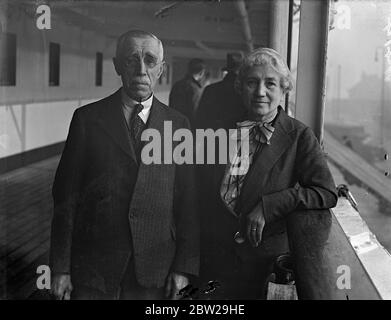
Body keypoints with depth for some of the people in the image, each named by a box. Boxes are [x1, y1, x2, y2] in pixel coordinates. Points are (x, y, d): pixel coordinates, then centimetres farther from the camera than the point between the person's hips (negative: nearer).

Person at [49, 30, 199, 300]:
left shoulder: (178, 124, 3)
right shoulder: (87, 118, 0)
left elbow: (187, 202, 3)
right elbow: (66, 196, 0)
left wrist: (184, 266, -2)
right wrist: (61, 268, -3)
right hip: (92, 267, 0)